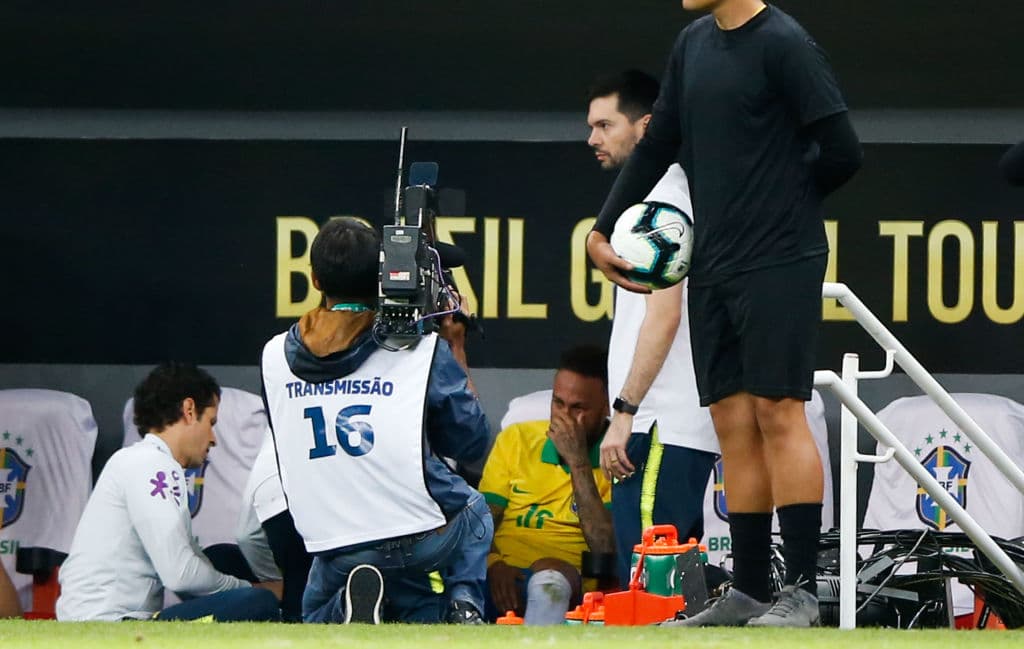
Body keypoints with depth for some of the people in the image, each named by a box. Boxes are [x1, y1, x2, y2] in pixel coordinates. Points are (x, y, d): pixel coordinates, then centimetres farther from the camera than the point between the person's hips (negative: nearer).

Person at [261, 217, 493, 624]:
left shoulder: (275, 356, 2)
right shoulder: (425, 350, -7)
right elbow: (472, 444, 4)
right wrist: (456, 350, 14)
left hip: (335, 549, 1)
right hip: (422, 536, -1)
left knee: (317, 612, 34)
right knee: (474, 511, 36)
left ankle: (350, 606, -2)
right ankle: (464, 603, 9)